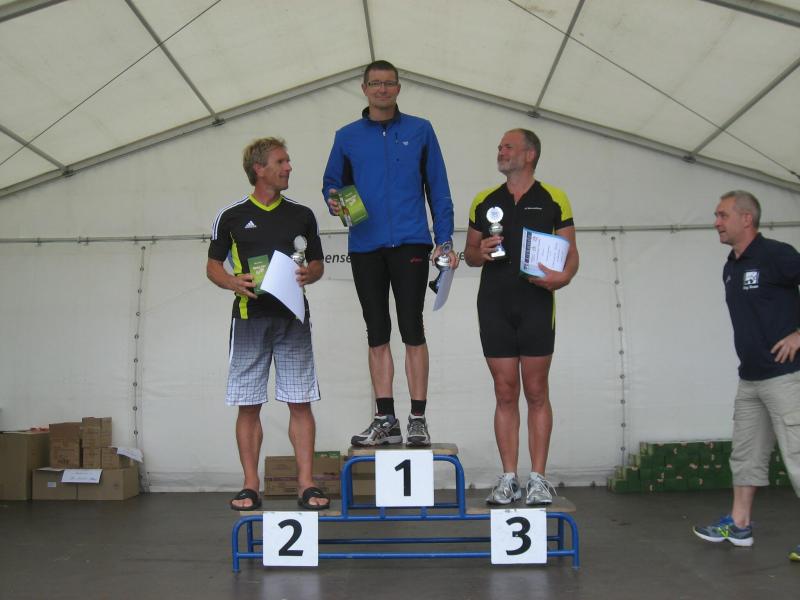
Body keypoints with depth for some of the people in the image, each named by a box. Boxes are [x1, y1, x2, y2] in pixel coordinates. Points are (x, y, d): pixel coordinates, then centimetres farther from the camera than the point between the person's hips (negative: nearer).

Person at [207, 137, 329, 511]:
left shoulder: (302, 215, 12)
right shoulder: (231, 217, 6)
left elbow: (318, 264, 16)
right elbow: (213, 266, 9)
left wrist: (308, 275, -7)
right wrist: (234, 282, -11)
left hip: (292, 317, 1)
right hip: (250, 318, -1)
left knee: (300, 403, -1)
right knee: (248, 406, 2)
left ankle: (305, 484, 5)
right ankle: (250, 487, 10)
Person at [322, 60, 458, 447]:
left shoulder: (420, 131, 8)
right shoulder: (347, 137, 12)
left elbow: (438, 189, 7)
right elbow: (332, 182, 17)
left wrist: (444, 240, -1)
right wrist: (334, 201, -8)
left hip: (410, 243, -2)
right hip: (365, 246, 3)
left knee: (412, 330, -4)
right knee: (377, 334, 6)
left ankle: (418, 419, 3)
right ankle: (385, 420, 12)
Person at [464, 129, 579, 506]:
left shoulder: (553, 199, 5)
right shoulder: (485, 201, 14)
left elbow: (570, 251, 4)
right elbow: (469, 254, 17)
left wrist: (564, 276, -17)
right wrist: (480, 252, -6)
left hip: (536, 305, -2)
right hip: (494, 306, 2)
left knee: (536, 393, 0)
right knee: (505, 394, 5)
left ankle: (538, 478, 7)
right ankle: (508, 478, 11)